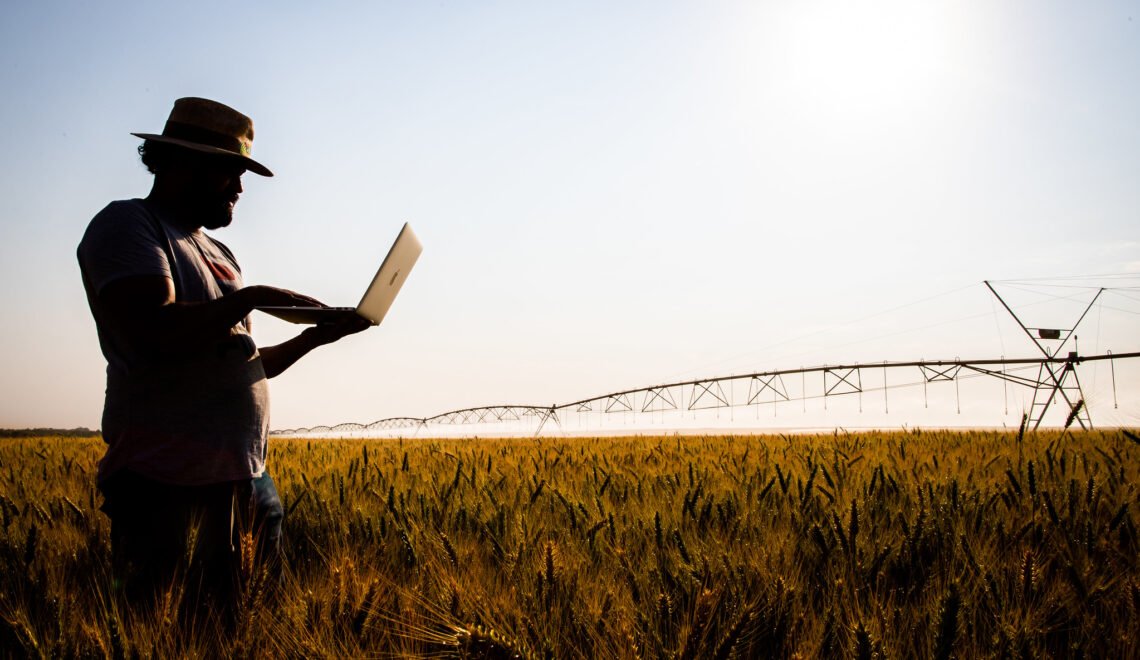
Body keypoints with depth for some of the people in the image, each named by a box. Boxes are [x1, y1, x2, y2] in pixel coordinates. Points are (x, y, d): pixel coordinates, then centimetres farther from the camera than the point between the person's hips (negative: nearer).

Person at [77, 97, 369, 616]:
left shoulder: (215, 252, 21)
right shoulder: (125, 224, -4)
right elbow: (155, 334, -21)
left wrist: (317, 336, 12)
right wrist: (251, 298, -11)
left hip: (246, 478, 8)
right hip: (166, 484, -8)